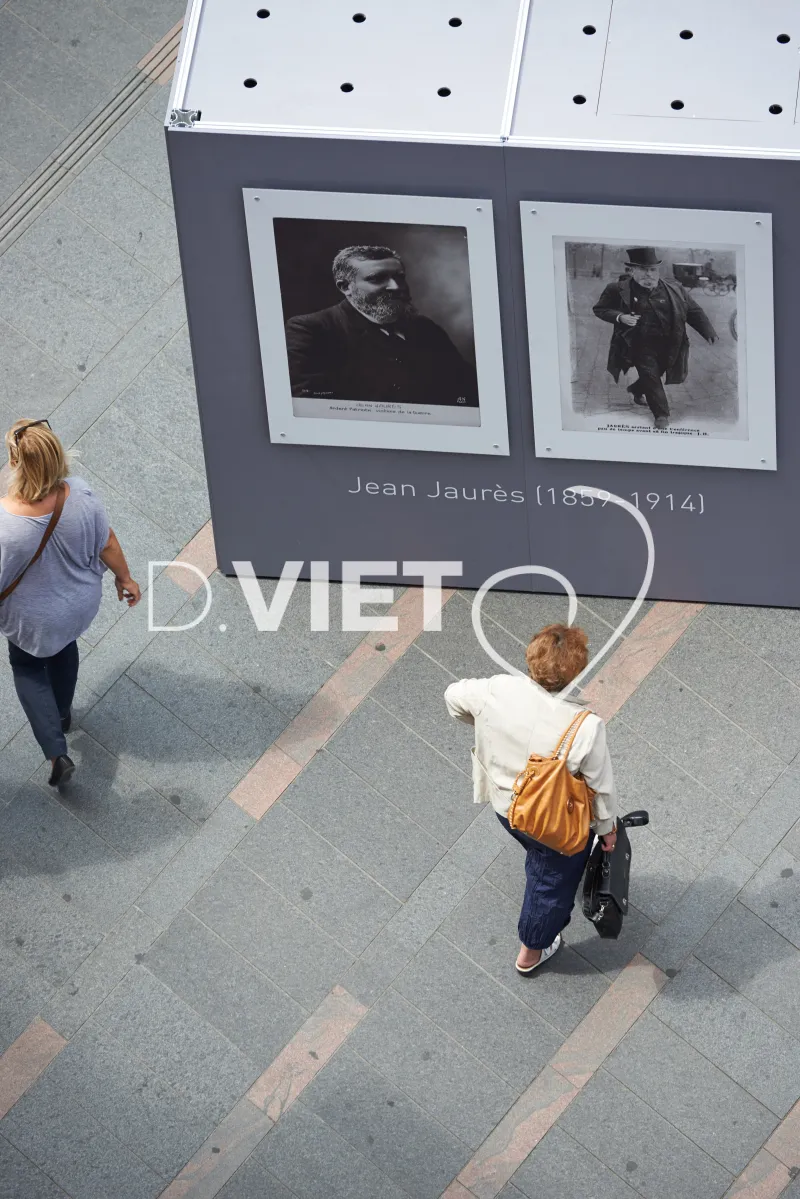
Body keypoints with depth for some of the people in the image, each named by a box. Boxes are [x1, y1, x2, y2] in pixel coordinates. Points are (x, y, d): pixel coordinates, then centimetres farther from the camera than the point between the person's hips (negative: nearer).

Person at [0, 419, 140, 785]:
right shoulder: (81, 496, -30)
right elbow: (107, 543, -12)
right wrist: (124, 577, 8)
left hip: (31, 618, -3)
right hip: (78, 604, 3)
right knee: (62, 645, 35)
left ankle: (57, 752, 23)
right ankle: (62, 713, 60)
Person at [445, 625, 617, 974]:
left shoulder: (497, 691, -28)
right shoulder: (586, 727, -38)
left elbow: (454, 696, -6)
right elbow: (601, 787, -22)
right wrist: (607, 827, -2)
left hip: (504, 805, 4)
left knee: (538, 856, 38)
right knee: (553, 881, 27)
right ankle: (531, 951, 51)